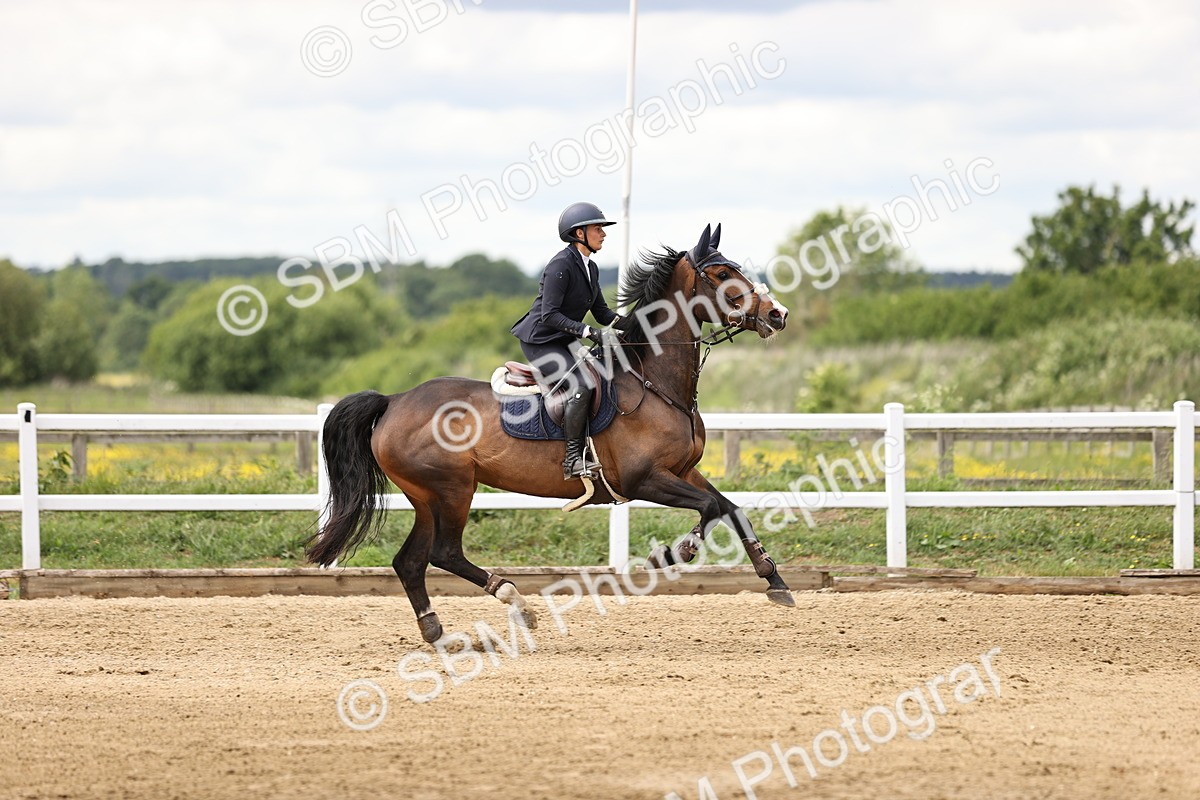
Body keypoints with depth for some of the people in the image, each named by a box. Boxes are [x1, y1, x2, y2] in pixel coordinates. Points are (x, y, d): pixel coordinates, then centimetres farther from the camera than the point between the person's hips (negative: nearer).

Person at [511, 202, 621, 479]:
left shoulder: (590, 268, 11)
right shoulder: (561, 265, -18)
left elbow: (601, 312, 15)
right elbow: (549, 315, -23)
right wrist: (588, 332, -30)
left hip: (563, 342, 10)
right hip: (540, 341, -10)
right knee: (580, 385, -27)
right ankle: (573, 458, -23)